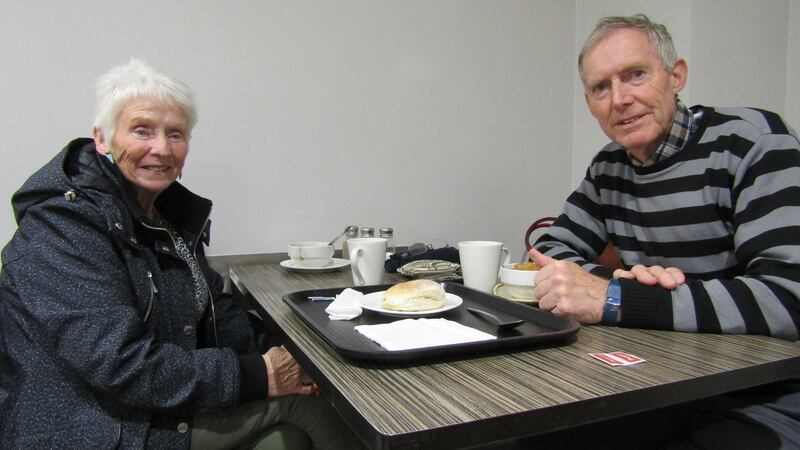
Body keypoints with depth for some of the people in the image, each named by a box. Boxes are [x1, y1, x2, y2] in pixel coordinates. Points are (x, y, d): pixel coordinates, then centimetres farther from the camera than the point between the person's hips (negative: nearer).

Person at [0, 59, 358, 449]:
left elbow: (214, 306, 12)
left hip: (172, 409, 7)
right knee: (298, 397, -12)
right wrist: (257, 376, -22)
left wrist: (274, 360, -6)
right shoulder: (62, 225, -20)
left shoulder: (170, 212, 6)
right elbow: (120, 364, -27)